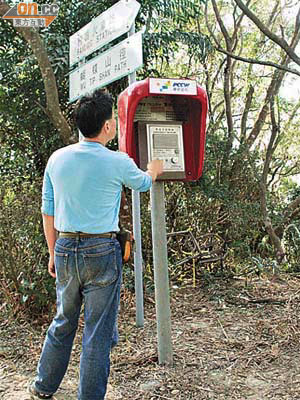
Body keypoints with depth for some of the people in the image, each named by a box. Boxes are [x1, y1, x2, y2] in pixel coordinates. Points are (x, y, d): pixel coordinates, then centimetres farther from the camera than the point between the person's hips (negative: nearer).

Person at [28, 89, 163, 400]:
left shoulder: (57, 159, 2)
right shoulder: (118, 163, -10)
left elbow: (48, 211, 7)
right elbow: (143, 183, 13)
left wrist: (53, 253, 17)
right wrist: (154, 169, 36)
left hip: (65, 249, 5)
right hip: (101, 252, -5)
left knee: (63, 323, 22)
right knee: (98, 332, 8)